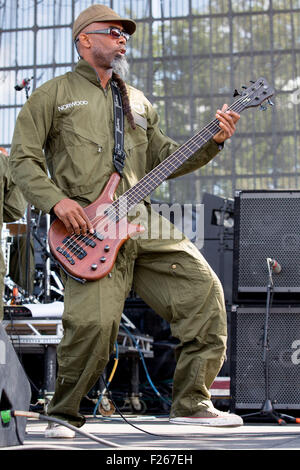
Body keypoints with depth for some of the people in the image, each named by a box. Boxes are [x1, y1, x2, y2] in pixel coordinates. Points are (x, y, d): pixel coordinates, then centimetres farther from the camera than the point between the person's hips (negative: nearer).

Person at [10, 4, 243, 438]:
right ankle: (64, 414, 1)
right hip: (87, 229, -6)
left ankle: (190, 403, 5)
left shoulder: (136, 101, 25)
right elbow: (23, 155, 3)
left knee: (203, 289, -6)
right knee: (94, 321, -22)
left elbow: (164, 158, 25)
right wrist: (56, 200, -12)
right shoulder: (55, 94, 8)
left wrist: (211, 143, 10)